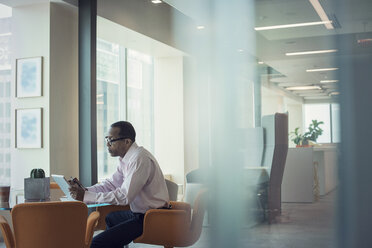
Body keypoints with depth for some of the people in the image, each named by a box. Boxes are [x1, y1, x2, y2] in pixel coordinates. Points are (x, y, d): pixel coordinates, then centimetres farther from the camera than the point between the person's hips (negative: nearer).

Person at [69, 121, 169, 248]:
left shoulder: (140, 159, -23)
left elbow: (124, 196, -26)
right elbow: (112, 184, 13)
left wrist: (86, 196, -22)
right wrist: (84, 190, -2)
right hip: (140, 213, 10)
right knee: (110, 218, 34)